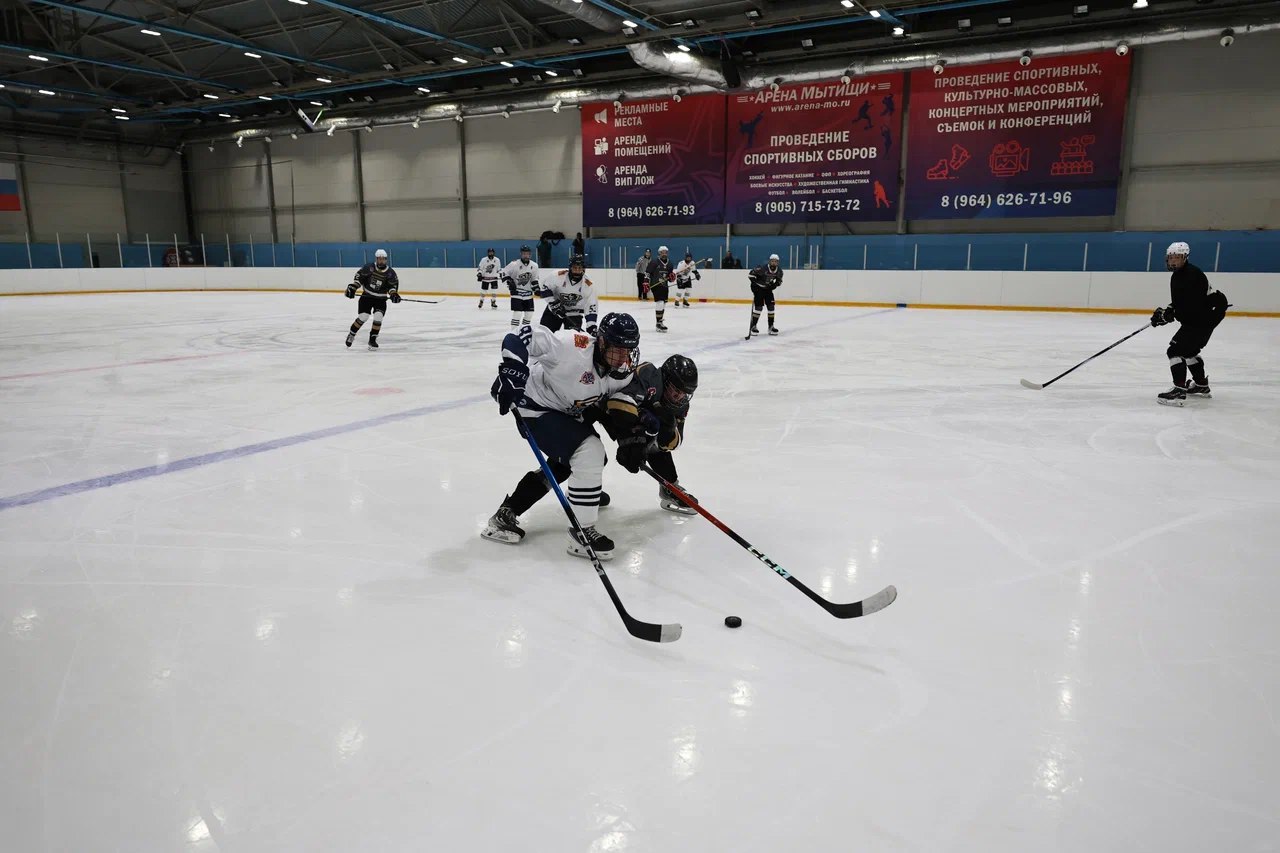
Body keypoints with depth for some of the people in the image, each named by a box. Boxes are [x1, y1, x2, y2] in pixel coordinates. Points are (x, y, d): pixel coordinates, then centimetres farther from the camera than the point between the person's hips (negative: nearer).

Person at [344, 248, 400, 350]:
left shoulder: (390, 273, -7)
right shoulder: (369, 268, -9)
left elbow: (393, 284, -6)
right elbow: (358, 276, -4)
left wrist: (394, 294, -25)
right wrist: (352, 287, -13)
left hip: (380, 299, 1)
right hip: (367, 296, -1)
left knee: (378, 317, -16)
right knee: (362, 317, -10)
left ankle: (372, 340, 0)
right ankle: (351, 335, 14)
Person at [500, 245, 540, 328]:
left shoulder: (534, 266, 0)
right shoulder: (514, 264, -17)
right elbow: (503, 273, -12)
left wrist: (536, 287, -1)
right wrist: (509, 281, -20)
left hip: (528, 292, 6)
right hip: (516, 292, -6)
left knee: (529, 312, 8)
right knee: (517, 312, -15)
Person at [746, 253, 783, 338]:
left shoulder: (779, 270, -9)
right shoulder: (762, 268, -27)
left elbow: (779, 280, 8)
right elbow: (750, 274, -22)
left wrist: (775, 284, -12)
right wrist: (754, 284, -23)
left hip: (768, 288, 6)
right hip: (758, 287, -6)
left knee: (771, 306, 1)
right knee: (759, 306, -14)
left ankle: (771, 326, 12)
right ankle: (753, 326, -5)